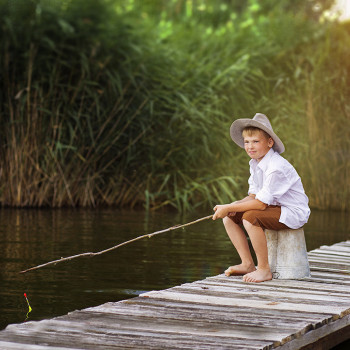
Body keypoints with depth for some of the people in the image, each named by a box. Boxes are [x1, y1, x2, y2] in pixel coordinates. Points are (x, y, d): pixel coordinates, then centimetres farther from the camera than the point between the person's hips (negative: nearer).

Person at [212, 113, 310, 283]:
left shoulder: (276, 167, -25)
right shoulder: (255, 163, 5)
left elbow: (261, 203, -27)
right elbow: (253, 197, 7)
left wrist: (229, 208, -23)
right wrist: (234, 206, -14)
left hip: (292, 212, -10)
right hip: (274, 209, 10)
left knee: (250, 217, -32)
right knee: (229, 217, 3)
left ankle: (264, 269, -20)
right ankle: (247, 264, 7)